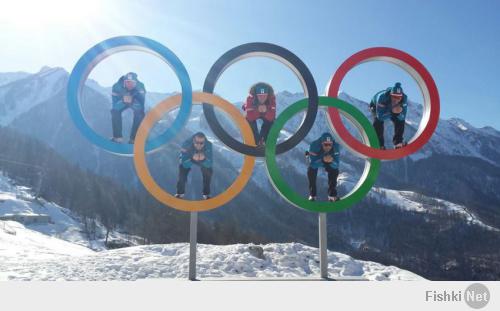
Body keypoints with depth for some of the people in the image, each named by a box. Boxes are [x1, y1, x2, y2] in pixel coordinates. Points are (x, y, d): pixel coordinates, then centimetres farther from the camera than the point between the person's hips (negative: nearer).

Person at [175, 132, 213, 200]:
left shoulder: (208, 145, -38)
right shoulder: (186, 144, -41)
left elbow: (209, 164, -35)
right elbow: (185, 164, -38)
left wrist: (204, 159, -55)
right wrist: (192, 159, -56)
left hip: (203, 160, 1)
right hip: (188, 158, -1)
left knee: (208, 172, -17)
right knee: (182, 173, -17)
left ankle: (206, 194, 7)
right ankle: (180, 192, 12)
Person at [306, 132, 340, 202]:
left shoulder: (336, 147, -34)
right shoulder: (314, 145, -41)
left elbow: (336, 165, -33)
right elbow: (313, 164, -41)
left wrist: (331, 161, -55)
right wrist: (323, 160, -58)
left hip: (330, 162, 2)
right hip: (316, 159, -2)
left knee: (335, 171, -20)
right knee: (311, 172, -25)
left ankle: (332, 195, -2)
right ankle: (312, 195, -7)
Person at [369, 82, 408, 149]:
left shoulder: (404, 98, -34)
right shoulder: (382, 97, -46)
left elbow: (402, 117, -29)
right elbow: (380, 116, -44)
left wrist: (398, 112, -50)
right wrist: (392, 112, -46)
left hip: (391, 107, 4)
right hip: (376, 105, -4)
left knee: (400, 121, -15)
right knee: (378, 122, -29)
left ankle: (398, 142, 0)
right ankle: (380, 145, -18)